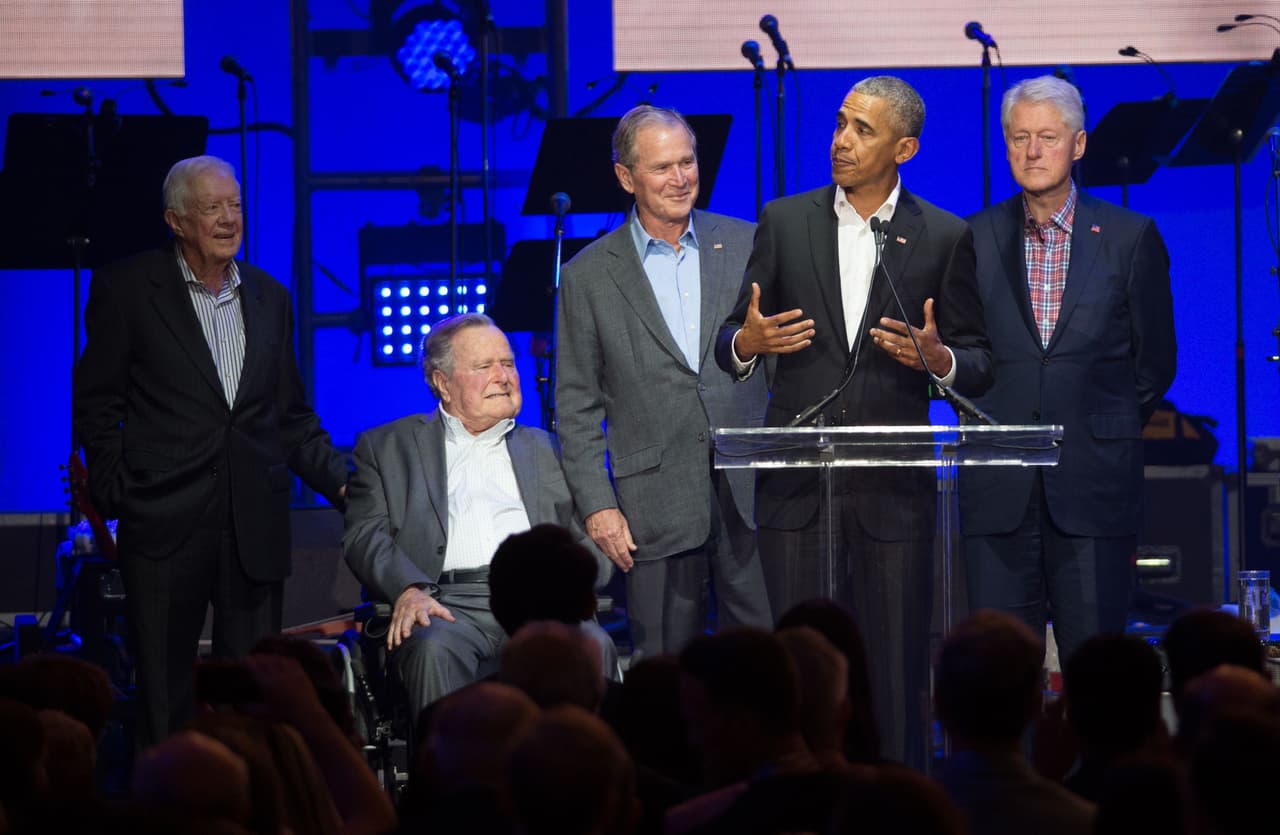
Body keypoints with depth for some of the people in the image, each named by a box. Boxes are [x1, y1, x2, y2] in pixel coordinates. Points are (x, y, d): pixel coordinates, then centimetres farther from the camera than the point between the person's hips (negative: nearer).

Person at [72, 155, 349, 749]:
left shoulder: (270, 298, 14)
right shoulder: (126, 290, 2)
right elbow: (95, 404, 2)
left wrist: (342, 483, 5)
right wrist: (116, 494, -6)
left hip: (255, 526, 3)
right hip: (166, 521, -3)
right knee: (164, 692, 0)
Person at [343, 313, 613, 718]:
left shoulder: (545, 450, 27)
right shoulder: (388, 446, 20)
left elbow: (589, 543, 20)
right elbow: (365, 536, 7)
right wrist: (408, 590, -14)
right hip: (448, 603, -1)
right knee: (435, 648, -37)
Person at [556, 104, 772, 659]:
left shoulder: (748, 246, 9)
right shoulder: (588, 277, 5)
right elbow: (577, 406, 5)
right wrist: (597, 505, -3)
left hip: (752, 490, 1)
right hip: (656, 504, -1)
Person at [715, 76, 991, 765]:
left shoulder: (945, 237, 5)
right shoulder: (784, 222, 8)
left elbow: (980, 365, 7)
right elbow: (730, 345, 11)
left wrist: (938, 359, -15)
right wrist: (748, 341, -12)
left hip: (893, 488, -1)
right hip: (797, 487, 1)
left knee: (895, 672, -1)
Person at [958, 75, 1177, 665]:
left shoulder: (1130, 237, 4)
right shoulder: (974, 239, 7)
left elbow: (1155, 360, 9)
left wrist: (1108, 432, 7)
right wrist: (985, 422, 5)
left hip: (1093, 484, -1)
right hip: (999, 491, 1)